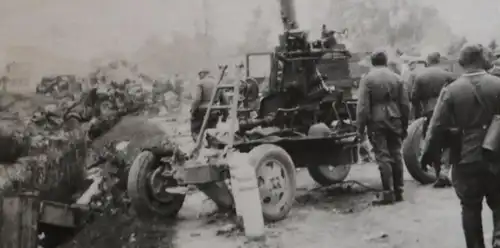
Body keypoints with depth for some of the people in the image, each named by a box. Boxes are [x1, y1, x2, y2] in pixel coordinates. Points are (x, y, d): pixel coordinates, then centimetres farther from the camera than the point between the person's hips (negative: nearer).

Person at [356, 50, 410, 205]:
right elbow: (405, 104, 9)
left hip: (377, 121, -4)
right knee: (396, 155, 11)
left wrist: (360, 127, -6)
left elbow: (362, 106, -10)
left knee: (383, 157, -3)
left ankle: (388, 193, -5)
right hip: (394, 120, 4)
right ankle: (398, 191, 17)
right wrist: (404, 125, 17)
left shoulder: (367, 79, -4)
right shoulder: (396, 78, 7)